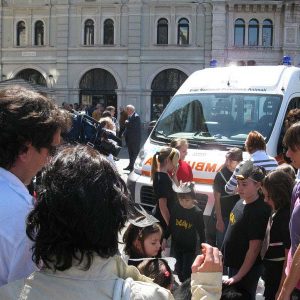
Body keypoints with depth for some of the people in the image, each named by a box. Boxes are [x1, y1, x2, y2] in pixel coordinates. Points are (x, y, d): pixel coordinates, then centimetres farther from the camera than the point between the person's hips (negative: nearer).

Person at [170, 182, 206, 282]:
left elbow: (201, 231, -7)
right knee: (179, 269, 17)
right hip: (177, 245, 4)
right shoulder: (175, 208, -9)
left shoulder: (197, 212, -16)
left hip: (190, 247, -4)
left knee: (187, 271, -2)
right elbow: (170, 225, 3)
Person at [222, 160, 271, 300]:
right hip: (234, 263, 8)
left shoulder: (259, 211, -25)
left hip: (246, 269, -8)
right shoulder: (241, 202, 0)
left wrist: (239, 276, -19)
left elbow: (254, 248, -23)